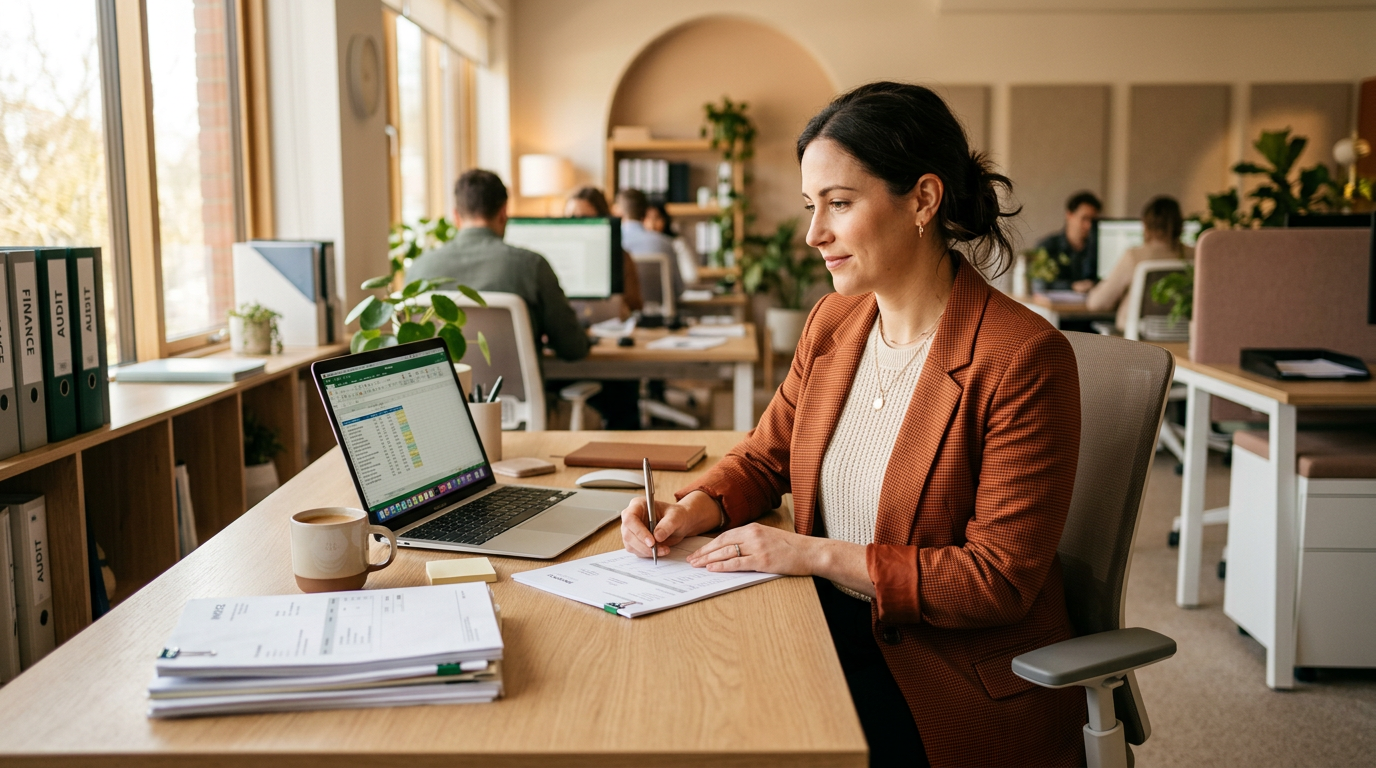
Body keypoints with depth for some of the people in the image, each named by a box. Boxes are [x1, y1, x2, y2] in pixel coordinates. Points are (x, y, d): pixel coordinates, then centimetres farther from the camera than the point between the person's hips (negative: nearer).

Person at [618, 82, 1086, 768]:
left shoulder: (1023, 358, -18)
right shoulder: (832, 322, 4)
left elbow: (1001, 579, -17)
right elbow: (765, 455, 16)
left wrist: (817, 553, -19)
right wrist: (693, 509, -6)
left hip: (955, 677, -5)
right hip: (832, 633, 6)